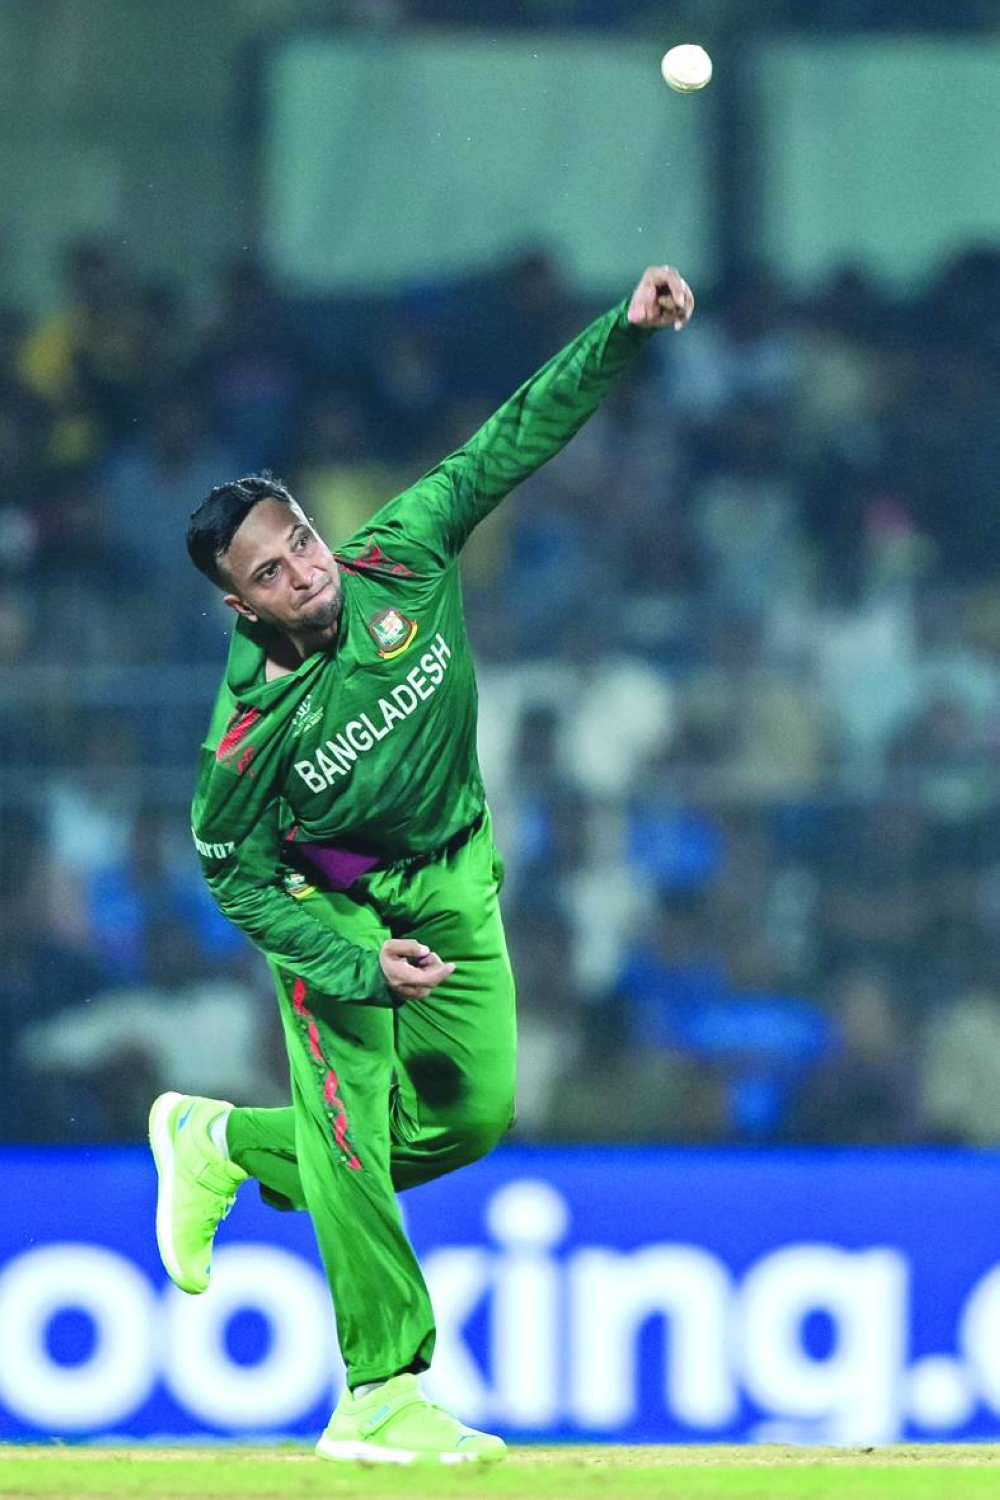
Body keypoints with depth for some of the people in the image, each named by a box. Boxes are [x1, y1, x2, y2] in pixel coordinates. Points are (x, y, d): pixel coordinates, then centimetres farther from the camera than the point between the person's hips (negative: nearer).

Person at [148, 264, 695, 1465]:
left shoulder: (400, 561, -21)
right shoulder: (249, 732, -28)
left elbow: (514, 440, -18)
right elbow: (237, 879, -16)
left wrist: (621, 333, -29)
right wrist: (362, 967, -26)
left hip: (452, 878, 5)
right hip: (328, 903, -5)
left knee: (471, 1117, 5)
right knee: (352, 1122, -12)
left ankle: (227, 1142, 27)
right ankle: (382, 1398, -4)